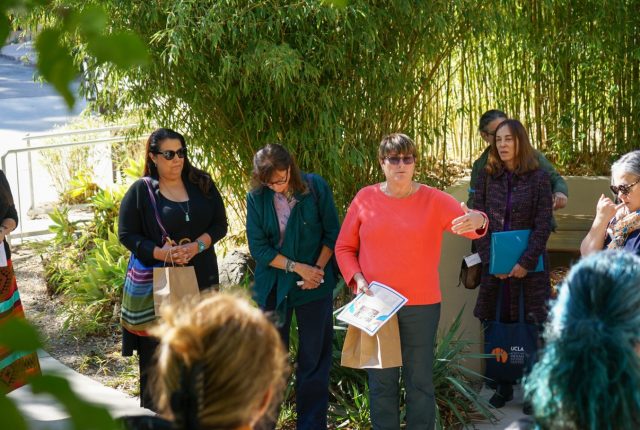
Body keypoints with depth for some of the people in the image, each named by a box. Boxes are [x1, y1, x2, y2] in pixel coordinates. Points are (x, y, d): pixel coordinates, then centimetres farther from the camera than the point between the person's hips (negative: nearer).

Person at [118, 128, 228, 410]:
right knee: (156, 351, -2)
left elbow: (219, 224, 6)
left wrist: (198, 245, -14)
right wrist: (161, 253, -20)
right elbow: (127, 235, -4)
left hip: (201, 280, 3)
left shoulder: (202, 184, 6)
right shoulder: (141, 191, -4)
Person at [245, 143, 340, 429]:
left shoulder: (315, 187, -9)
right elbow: (259, 247, -8)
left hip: (315, 286, -1)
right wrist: (298, 267, -14)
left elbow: (332, 233, -1)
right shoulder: (257, 198, -7)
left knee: (314, 357, 5)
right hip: (273, 285, 1)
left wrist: (317, 269, -10)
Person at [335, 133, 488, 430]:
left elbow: (469, 224, -12)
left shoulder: (433, 200, -3)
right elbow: (344, 247, 6)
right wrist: (357, 278, -9)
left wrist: (478, 220, -36)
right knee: (381, 380, 12)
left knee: (420, 380, 9)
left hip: (421, 305, -1)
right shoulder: (365, 198, -1)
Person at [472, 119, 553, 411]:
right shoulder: (487, 176, 6)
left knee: (531, 327, -1)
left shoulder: (538, 178, -1)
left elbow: (543, 224, -4)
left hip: (530, 264, -2)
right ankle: (503, 386, 15)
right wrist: (491, 259, -7)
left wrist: (526, 262, -12)